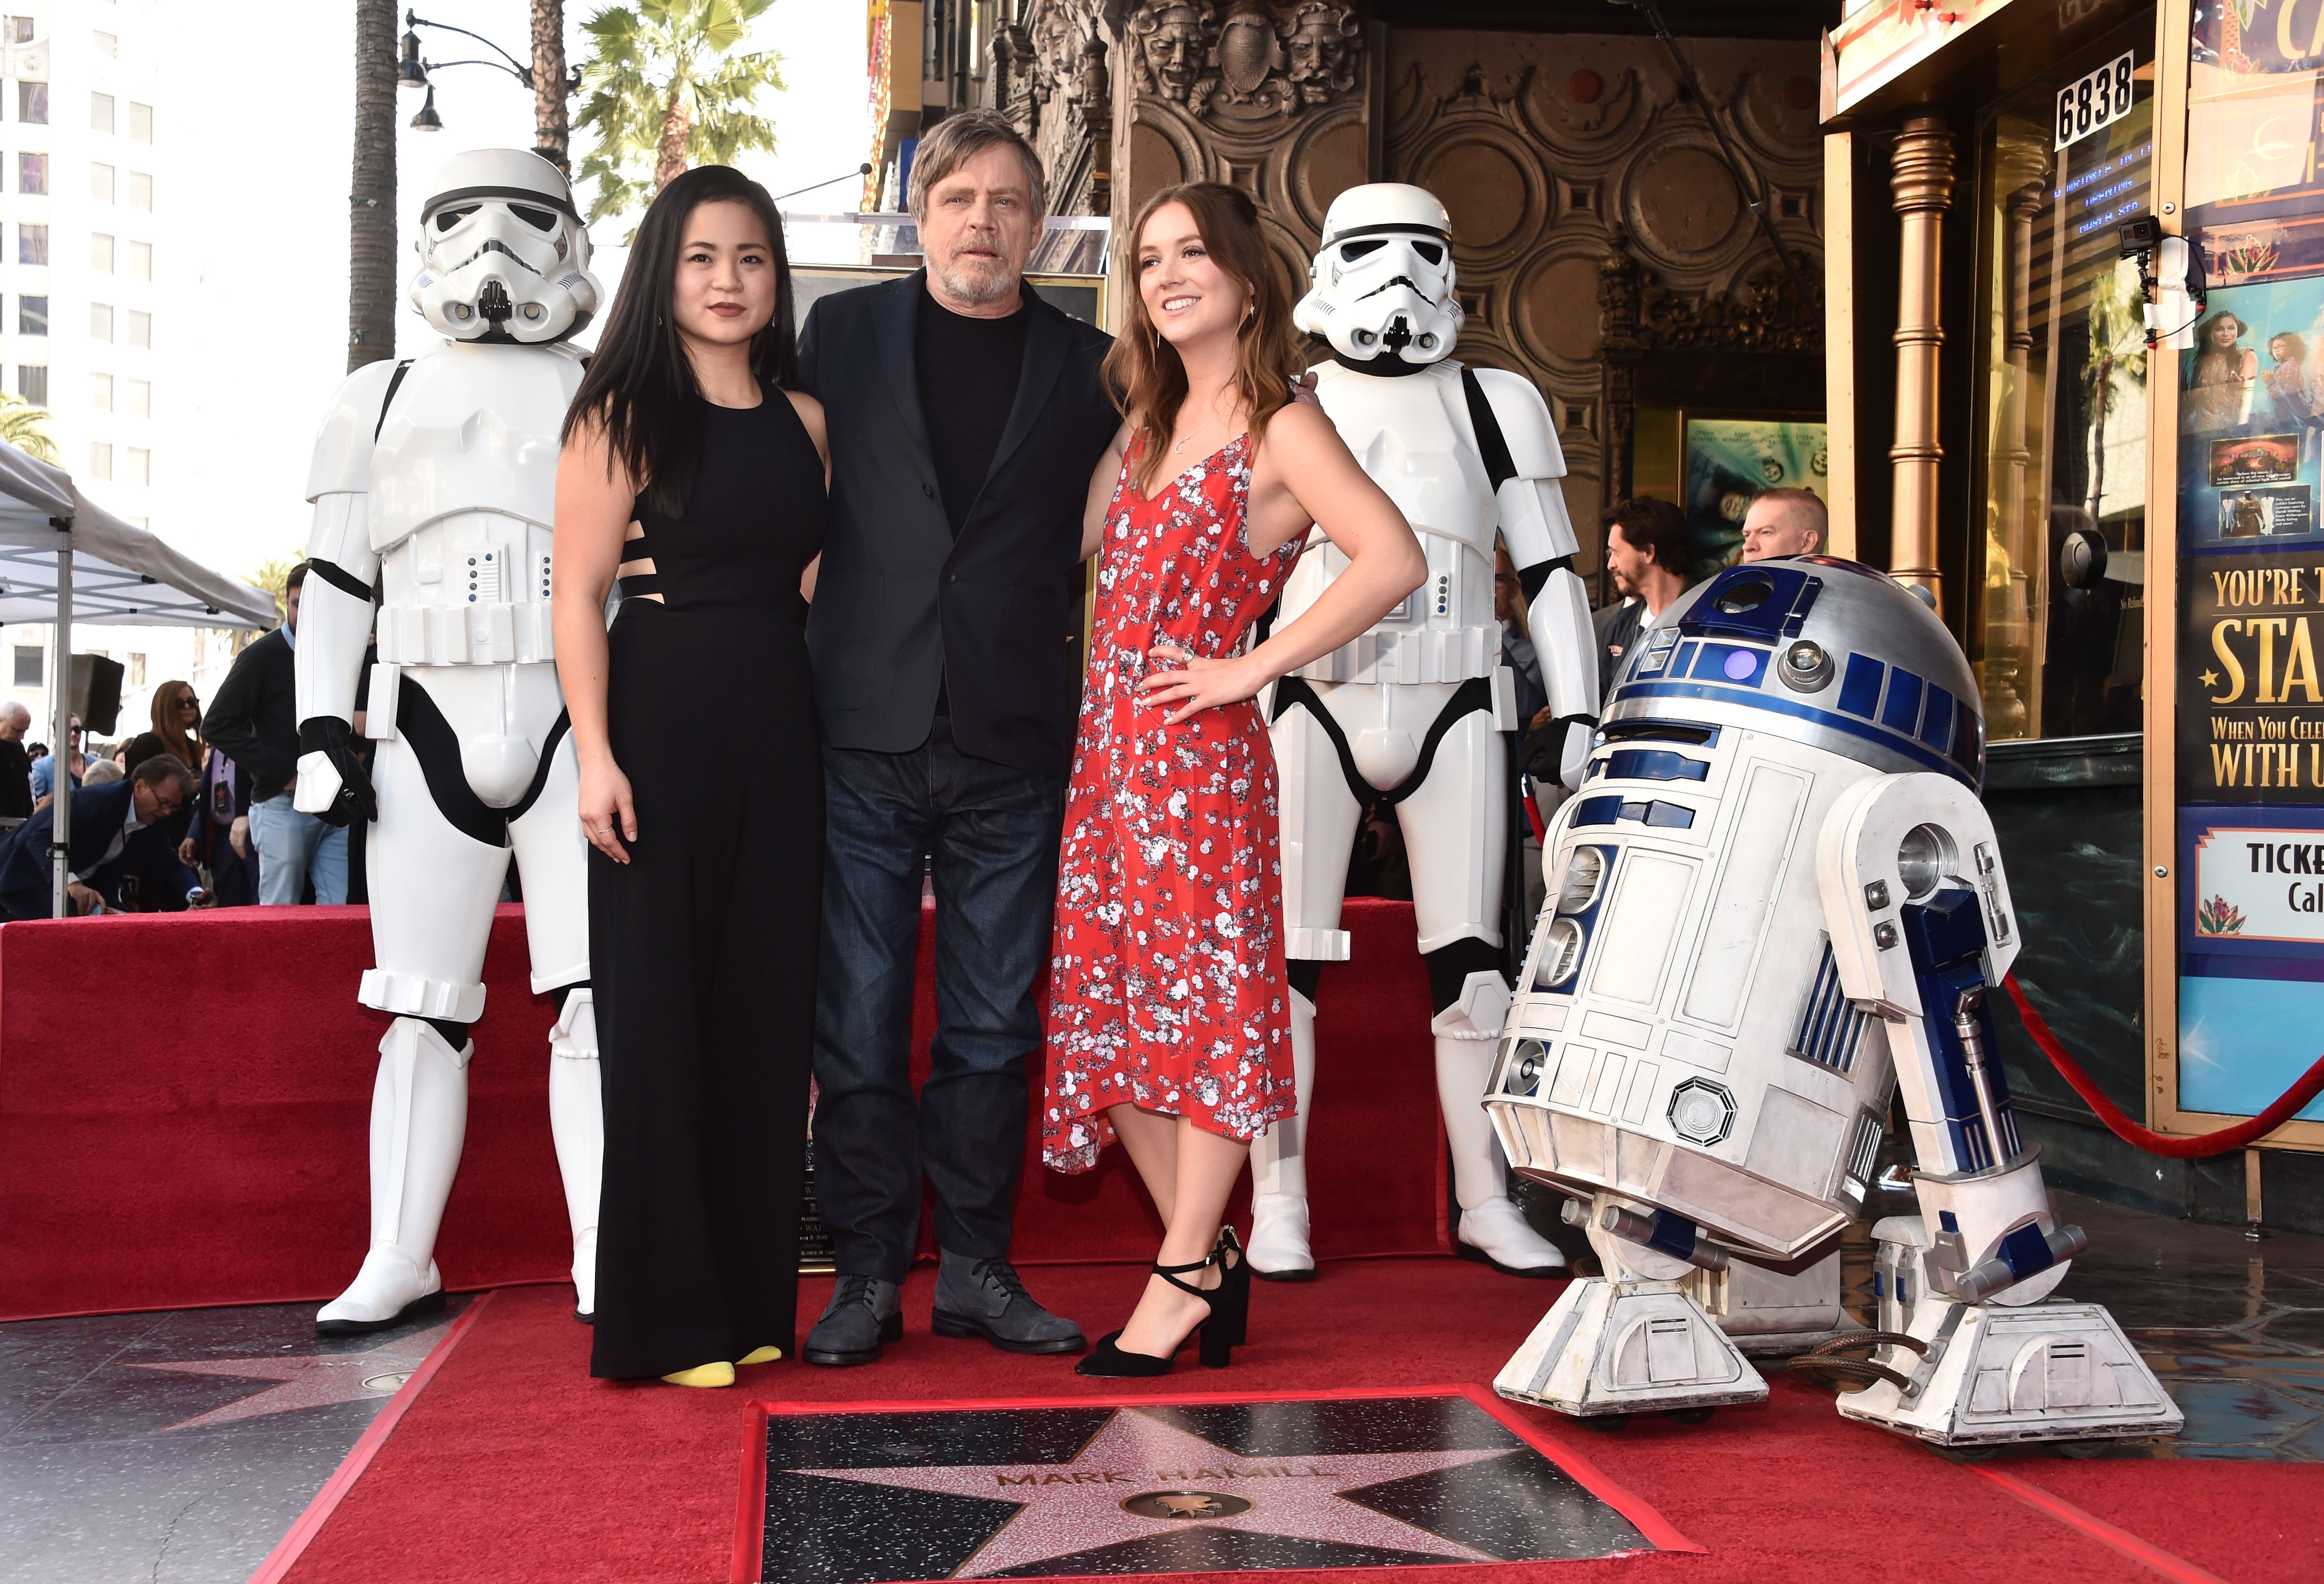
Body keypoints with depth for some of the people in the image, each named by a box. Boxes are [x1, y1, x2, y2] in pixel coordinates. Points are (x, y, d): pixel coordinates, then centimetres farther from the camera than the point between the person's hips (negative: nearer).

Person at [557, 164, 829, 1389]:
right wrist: (596, 754, -15)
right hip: (659, 722, -5)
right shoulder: (624, 414, -2)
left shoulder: (804, 420, 11)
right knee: (656, 1009, 0)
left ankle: (751, 1297, 19)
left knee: (767, 1008, 8)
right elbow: (578, 594, -7)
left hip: (780, 728, 5)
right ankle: (661, 1318, 9)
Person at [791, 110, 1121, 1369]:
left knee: (993, 1025, 7)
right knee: (857, 1018, 1)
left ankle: (975, 1265, 17)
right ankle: (868, 1273, 12)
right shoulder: (843, 334, 8)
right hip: (863, 733, -1)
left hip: (1012, 746, 1)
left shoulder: (1085, 366, 9)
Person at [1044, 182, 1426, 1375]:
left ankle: (1181, 1279, 8)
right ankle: (1210, 1255, 21)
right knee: (1110, 1007, 9)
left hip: (1197, 754, -8)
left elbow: (1394, 560, -20)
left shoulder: (1279, 430, -7)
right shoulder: (1149, 425, 16)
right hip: (1105, 747, 8)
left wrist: (1253, 667, -16)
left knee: (1204, 1006, 0)